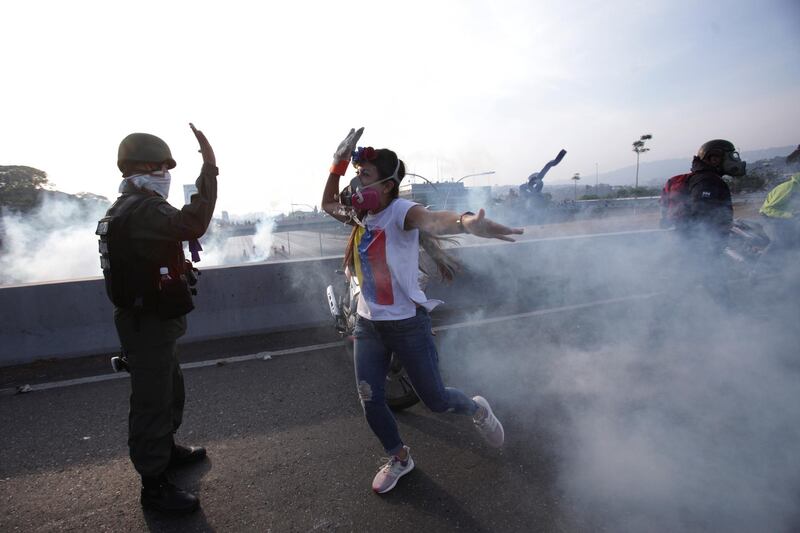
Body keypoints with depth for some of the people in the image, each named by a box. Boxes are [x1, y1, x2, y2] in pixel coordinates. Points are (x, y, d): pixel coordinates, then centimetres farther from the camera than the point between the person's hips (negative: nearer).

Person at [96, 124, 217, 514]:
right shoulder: (140, 209, -21)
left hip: (148, 318, 11)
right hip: (147, 324, -11)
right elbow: (192, 224, -39)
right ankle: (154, 485, 15)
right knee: (152, 400, 1)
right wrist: (209, 167, -35)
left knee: (170, 391, 24)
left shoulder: (127, 208, 16)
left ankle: (166, 449, 43)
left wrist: (177, 267, 15)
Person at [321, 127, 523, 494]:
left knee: (436, 400, 7)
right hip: (368, 323, 7)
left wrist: (465, 222, -67)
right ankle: (399, 459, 37)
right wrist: (338, 162, 8)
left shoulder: (400, 212, -20)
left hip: (407, 324, -6)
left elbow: (431, 219, -44)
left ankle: (477, 410, 42)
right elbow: (327, 204, 23)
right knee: (370, 402, 9)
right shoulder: (361, 214, 2)